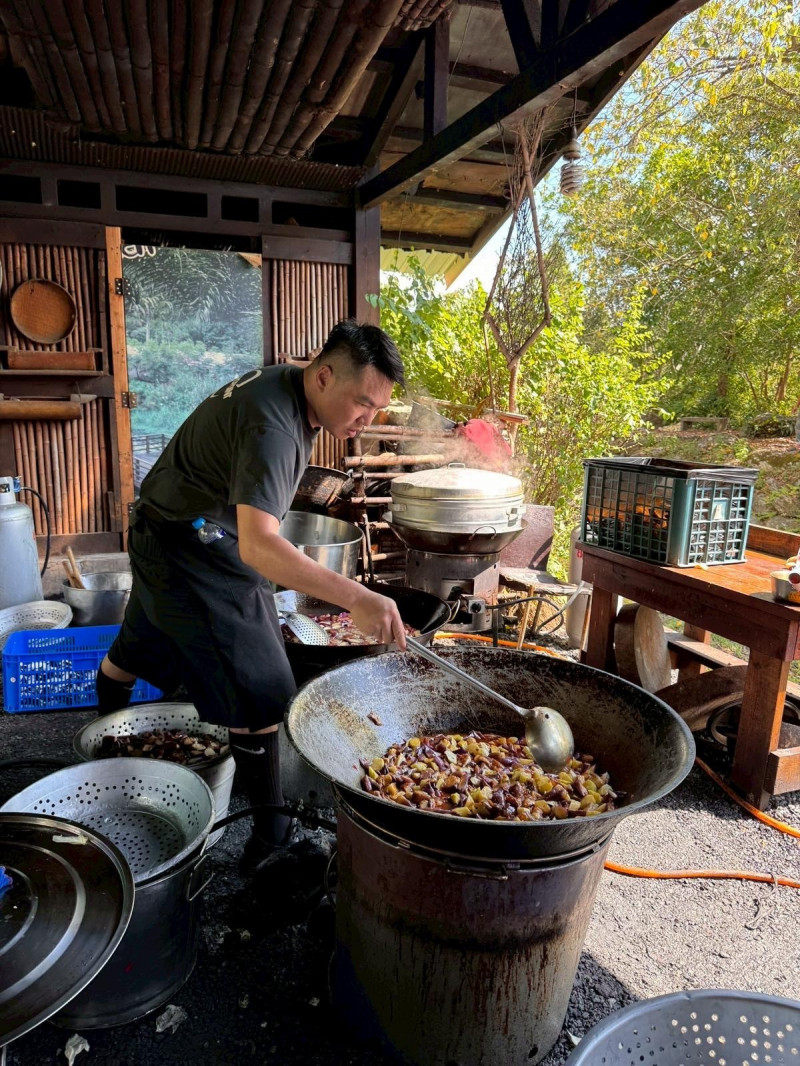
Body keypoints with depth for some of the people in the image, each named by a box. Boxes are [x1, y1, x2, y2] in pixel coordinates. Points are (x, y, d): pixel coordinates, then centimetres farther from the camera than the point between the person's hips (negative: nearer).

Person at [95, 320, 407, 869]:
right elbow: (258, 545, -42)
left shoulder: (287, 386, 0)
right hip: (194, 551, -10)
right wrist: (357, 598, -49)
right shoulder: (272, 426, -31)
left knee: (135, 649, 28)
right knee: (259, 690, -8)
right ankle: (272, 834, 5)